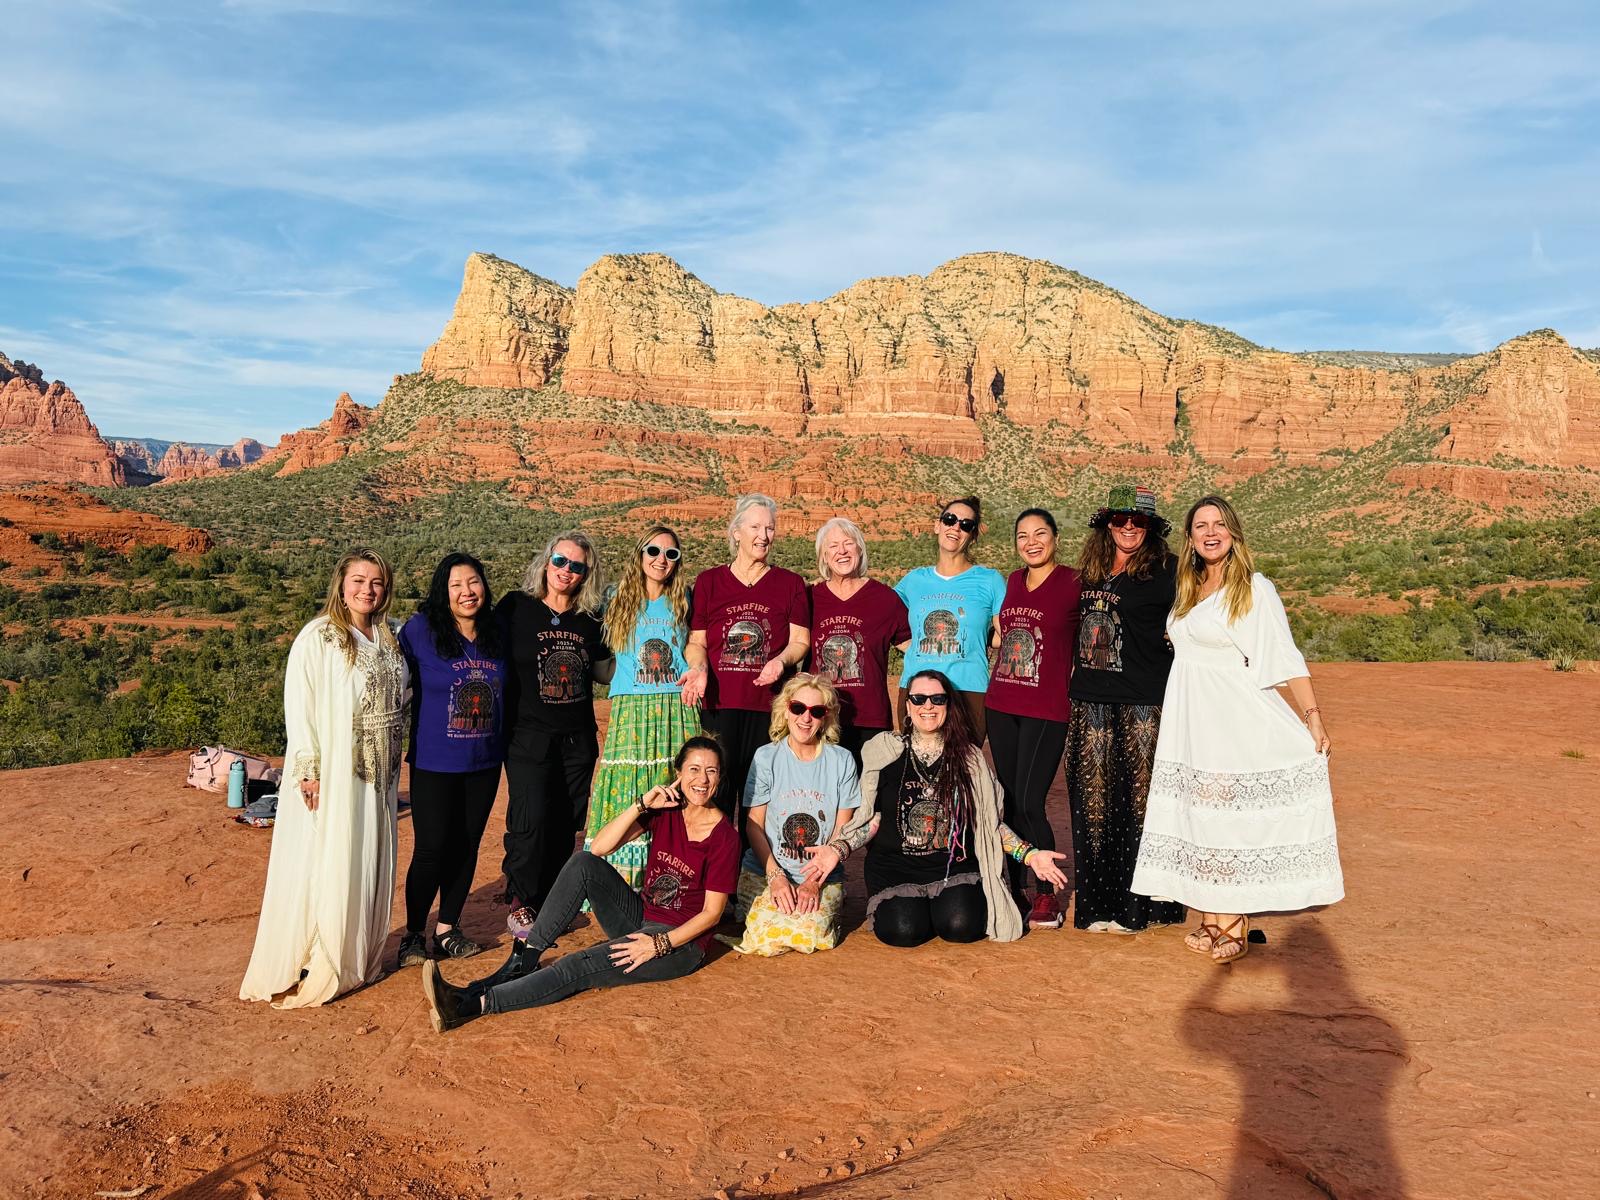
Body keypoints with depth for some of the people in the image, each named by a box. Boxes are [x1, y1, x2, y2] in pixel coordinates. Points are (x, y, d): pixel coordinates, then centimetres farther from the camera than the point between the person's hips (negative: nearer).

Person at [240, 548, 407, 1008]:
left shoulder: (387, 639, 10)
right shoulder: (317, 637, -10)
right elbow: (298, 707, -13)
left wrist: (395, 761, 13)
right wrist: (308, 770, -18)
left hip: (377, 776, 6)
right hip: (331, 777, -6)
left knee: (369, 864, 12)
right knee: (325, 867, -2)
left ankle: (359, 958, 25)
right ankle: (315, 969, 7)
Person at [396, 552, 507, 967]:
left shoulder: (497, 633, 3)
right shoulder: (420, 630, -10)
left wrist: (504, 744, 11)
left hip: (484, 762, 4)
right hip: (434, 763, -4)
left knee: (466, 846, 11)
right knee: (430, 850, 0)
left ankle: (448, 929, 25)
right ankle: (413, 934, 18)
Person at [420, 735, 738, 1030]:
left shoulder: (724, 837, -14)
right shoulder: (665, 808, 1)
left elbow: (711, 913, -12)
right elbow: (599, 847, -8)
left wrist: (659, 944, -21)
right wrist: (641, 804, -18)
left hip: (681, 942, -6)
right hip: (641, 918, 6)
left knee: (578, 968, -27)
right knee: (583, 862, -17)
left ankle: (474, 1004, -32)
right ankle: (522, 961, -17)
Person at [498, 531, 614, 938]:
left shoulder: (588, 620, 7)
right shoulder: (516, 608, -4)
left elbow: (605, 670, 17)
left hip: (578, 738, 4)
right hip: (529, 736, -4)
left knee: (565, 825, 8)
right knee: (530, 821, -8)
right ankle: (522, 903, 11)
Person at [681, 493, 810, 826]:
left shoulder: (790, 584, 9)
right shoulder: (708, 581, 10)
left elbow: (800, 641, 7)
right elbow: (696, 641, 10)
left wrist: (781, 660, -13)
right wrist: (698, 668, -9)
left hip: (769, 706, 0)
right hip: (718, 704, 0)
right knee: (715, 796, -3)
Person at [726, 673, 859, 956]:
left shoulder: (842, 760, 0)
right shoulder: (766, 757, -2)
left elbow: (842, 831, 0)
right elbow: (753, 825, 0)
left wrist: (814, 881, -12)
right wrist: (776, 876, -14)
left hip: (823, 876, 0)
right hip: (764, 871, 0)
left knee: (810, 934, -27)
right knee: (766, 938, -24)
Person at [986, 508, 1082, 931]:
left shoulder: (1075, 582, -6)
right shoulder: (1012, 582, 11)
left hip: (1046, 709, -6)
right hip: (1001, 705, 6)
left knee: (1028, 805, -8)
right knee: (1008, 803, 10)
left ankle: (1048, 896, 8)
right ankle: (1014, 890, 22)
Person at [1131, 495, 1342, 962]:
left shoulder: (1255, 589, -7)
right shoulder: (1187, 591, 12)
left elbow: (1284, 658, -11)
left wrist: (1314, 718, -16)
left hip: (1235, 726, -6)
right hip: (1190, 726, 6)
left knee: (1229, 823, -2)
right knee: (1197, 819, 8)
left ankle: (1234, 929, 8)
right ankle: (1212, 921, 18)